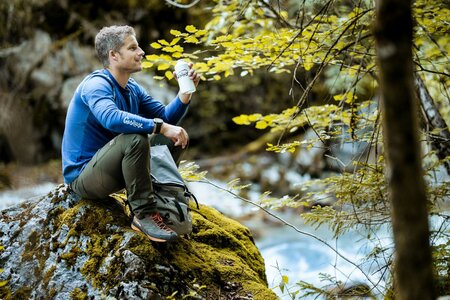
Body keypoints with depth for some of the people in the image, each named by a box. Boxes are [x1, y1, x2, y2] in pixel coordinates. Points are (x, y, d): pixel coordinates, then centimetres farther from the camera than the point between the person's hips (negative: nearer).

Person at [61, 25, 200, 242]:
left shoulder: (133, 89, 8)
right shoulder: (96, 85, -19)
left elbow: (166, 117, 7)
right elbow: (112, 118, -39)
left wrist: (186, 90, -8)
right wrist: (160, 127, -39)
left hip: (110, 171, 9)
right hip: (82, 177, -9)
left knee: (174, 139, 6)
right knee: (135, 139, -34)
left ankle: (162, 200, 1)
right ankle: (144, 215, -26)